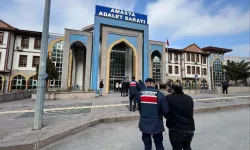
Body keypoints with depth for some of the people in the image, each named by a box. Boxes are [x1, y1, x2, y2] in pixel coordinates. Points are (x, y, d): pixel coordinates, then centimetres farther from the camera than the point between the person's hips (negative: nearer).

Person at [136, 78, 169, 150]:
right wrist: (164, 115, 8)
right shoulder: (160, 94, -15)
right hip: (156, 124, -1)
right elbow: (165, 110, -14)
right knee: (159, 144, 20)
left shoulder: (140, 93, -8)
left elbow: (139, 107, 0)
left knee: (147, 144, 21)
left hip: (144, 124, 2)